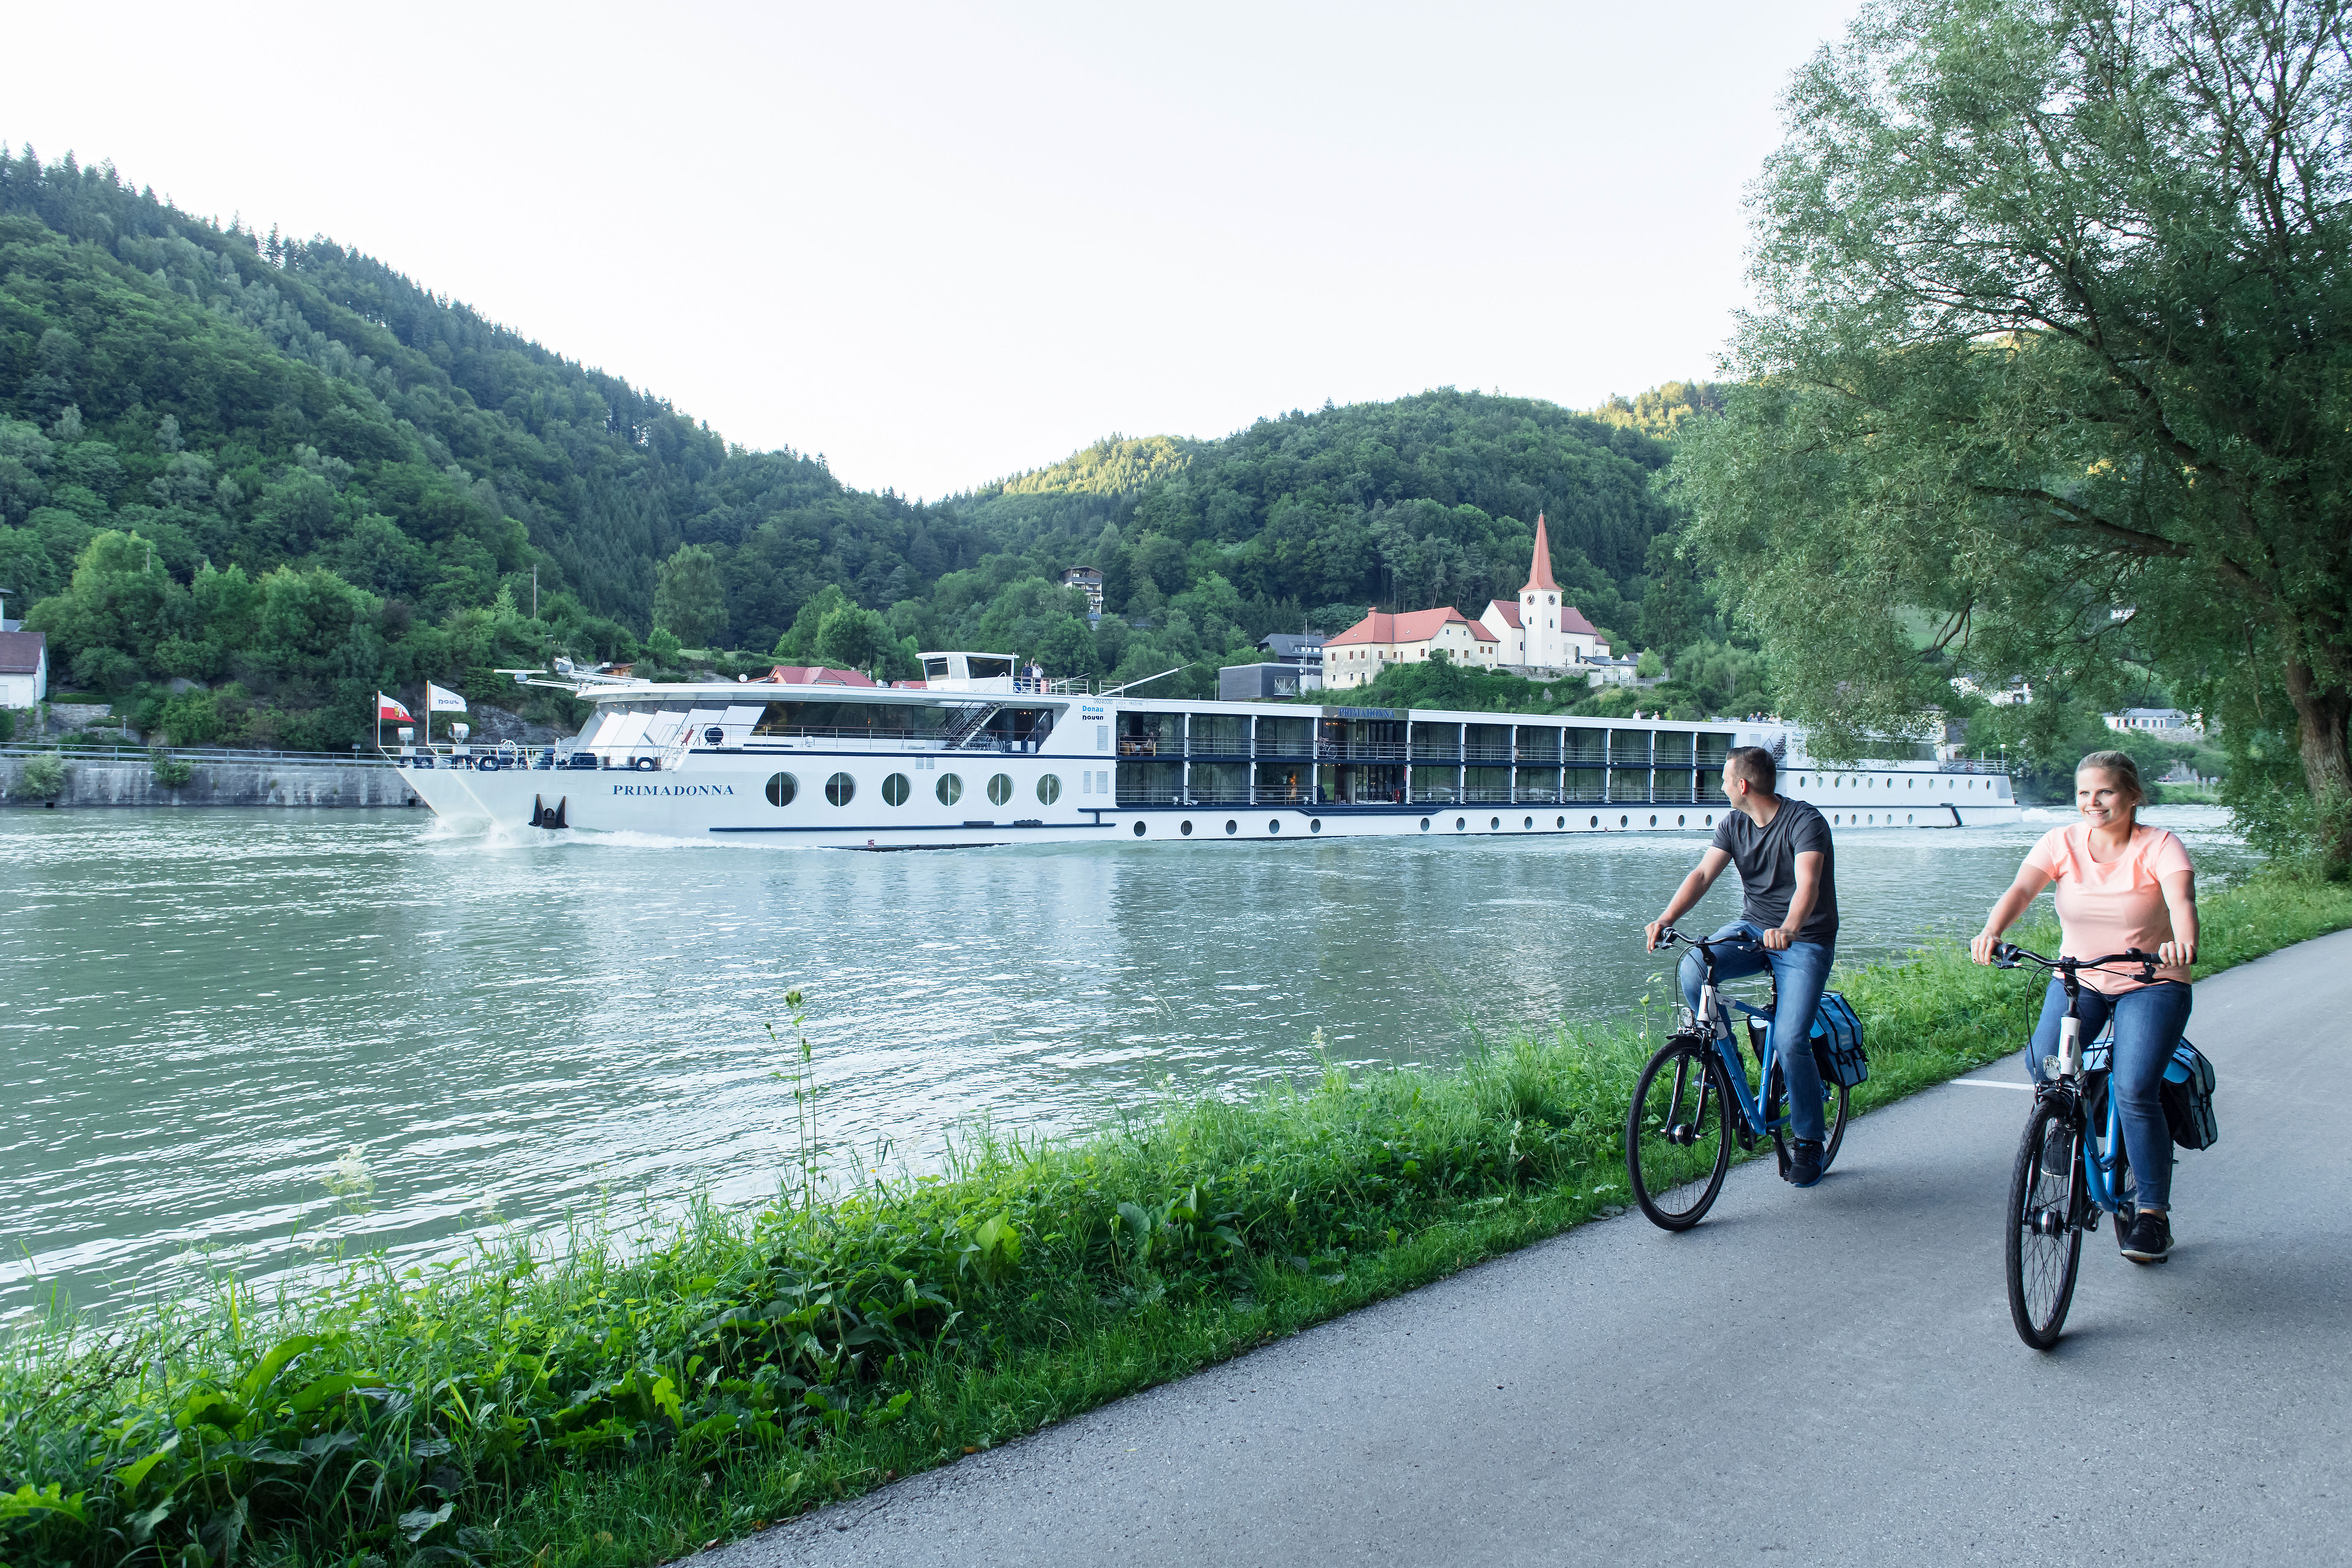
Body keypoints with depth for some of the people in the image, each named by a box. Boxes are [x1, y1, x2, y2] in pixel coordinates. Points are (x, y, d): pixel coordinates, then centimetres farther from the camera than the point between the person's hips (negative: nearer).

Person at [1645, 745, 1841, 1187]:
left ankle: (1809, 1139, 3)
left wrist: (1788, 929, -52)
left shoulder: (1805, 822, -17)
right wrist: (1666, 919, -25)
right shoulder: (1734, 824, 2)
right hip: (1753, 927, 5)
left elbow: (1808, 885, -32)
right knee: (1693, 968, -25)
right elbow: (1703, 874, -8)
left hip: (1805, 940, -5)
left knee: (1790, 1040, -18)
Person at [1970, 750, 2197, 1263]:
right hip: (2078, 979, 3)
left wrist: (2182, 942, -53)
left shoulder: (2159, 847, -12)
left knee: (2134, 1090, -17)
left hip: (2152, 984, -2)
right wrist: (1991, 933, -42)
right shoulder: (2062, 843, -6)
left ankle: (2153, 1213, 0)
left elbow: (2181, 899, -30)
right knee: (2043, 1062, -22)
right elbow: (2021, 889, -21)